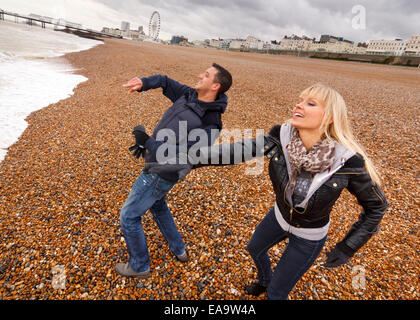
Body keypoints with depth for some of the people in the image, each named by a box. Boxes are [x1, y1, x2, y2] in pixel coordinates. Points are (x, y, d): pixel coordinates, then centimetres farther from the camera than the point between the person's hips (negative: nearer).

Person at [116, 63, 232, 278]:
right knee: (157, 205, 30)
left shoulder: (209, 124, -27)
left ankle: (139, 266, 28)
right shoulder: (189, 94, -3)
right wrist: (143, 84, -10)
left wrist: (147, 142, -24)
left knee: (128, 216, 5)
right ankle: (178, 250, 46)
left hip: (161, 174, -9)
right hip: (157, 165, 10)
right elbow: (164, 81, 11)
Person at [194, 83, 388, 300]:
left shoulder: (346, 161, -31)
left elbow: (376, 205, -17)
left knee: (276, 292, 9)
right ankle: (264, 281, 64)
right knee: (254, 249, 30)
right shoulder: (282, 138, -24)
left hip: (309, 236, -4)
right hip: (280, 216, 4)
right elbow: (241, 150, -26)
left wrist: (347, 248, -15)